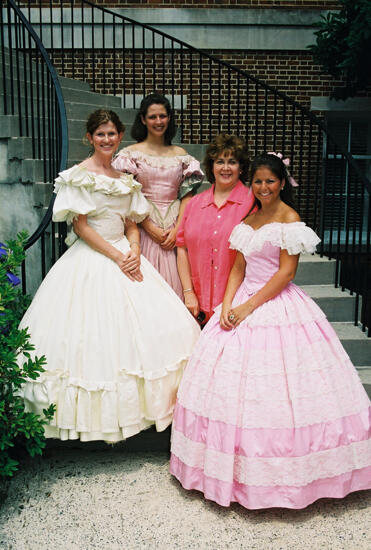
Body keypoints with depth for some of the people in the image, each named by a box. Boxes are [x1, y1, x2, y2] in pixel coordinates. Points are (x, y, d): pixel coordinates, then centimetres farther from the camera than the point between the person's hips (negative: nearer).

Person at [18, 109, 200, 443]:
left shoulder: (125, 178, 14)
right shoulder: (78, 175, -3)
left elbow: (131, 224, 13)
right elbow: (80, 226, -9)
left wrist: (134, 252, -8)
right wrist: (117, 257, -15)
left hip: (124, 255, 6)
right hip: (91, 260, -6)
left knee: (156, 325, 0)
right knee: (97, 333, -6)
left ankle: (130, 407, 12)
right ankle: (102, 416, 9)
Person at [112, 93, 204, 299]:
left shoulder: (180, 155, 12)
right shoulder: (131, 154, 3)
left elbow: (187, 195, 8)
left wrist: (177, 228, -5)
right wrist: (151, 228, -11)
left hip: (175, 229, 2)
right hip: (144, 228, -2)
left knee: (173, 282, 1)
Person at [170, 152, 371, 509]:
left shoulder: (289, 219, -7)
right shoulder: (248, 220, 14)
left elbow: (286, 272, -14)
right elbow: (238, 269, 12)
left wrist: (248, 307, -16)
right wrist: (227, 305, -3)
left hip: (278, 306, -7)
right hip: (243, 303, 7)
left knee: (275, 391, -4)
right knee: (233, 383, 7)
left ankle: (282, 472, 13)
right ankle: (241, 468, 22)